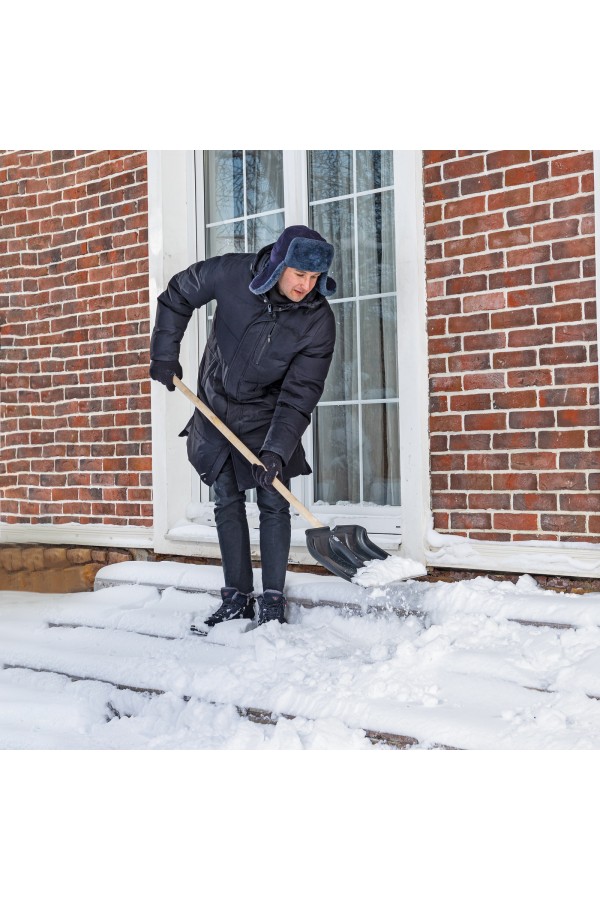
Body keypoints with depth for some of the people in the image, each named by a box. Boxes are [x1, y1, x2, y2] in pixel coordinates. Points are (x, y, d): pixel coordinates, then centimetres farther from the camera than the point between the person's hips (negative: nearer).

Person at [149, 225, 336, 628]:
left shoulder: (319, 321, -22)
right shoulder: (232, 272, -20)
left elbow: (300, 394, -22)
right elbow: (178, 295, -1)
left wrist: (276, 451, -30)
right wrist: (165, 353, -3)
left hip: (266, 416, -2)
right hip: (215, 409, 2)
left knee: (274, 503, -5)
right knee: (227, 503, 7)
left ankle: (272, 602, 5)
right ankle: (237, 599, 16)